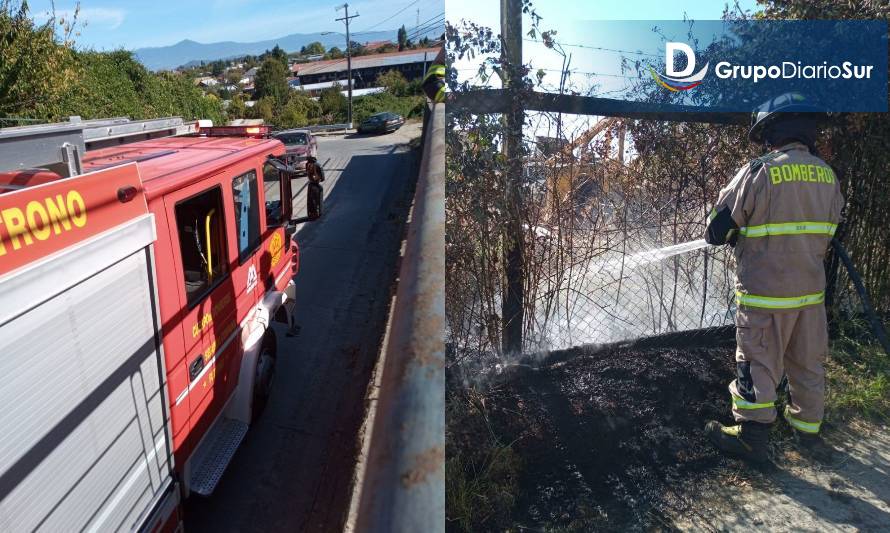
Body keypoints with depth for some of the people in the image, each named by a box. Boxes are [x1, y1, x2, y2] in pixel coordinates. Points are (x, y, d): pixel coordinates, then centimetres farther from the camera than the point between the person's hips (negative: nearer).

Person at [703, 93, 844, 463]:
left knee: (758, 364, 6)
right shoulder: (827, 175, 3)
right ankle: (808, 430, 33)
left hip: (765, 293, -6)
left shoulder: (759, 173, -16)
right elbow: (828, 232, 12)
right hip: (811, 290, 6)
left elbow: (717, 229, -10)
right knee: (808, 364, 18)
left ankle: (753, 436, 18)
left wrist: (735, 238, 12)